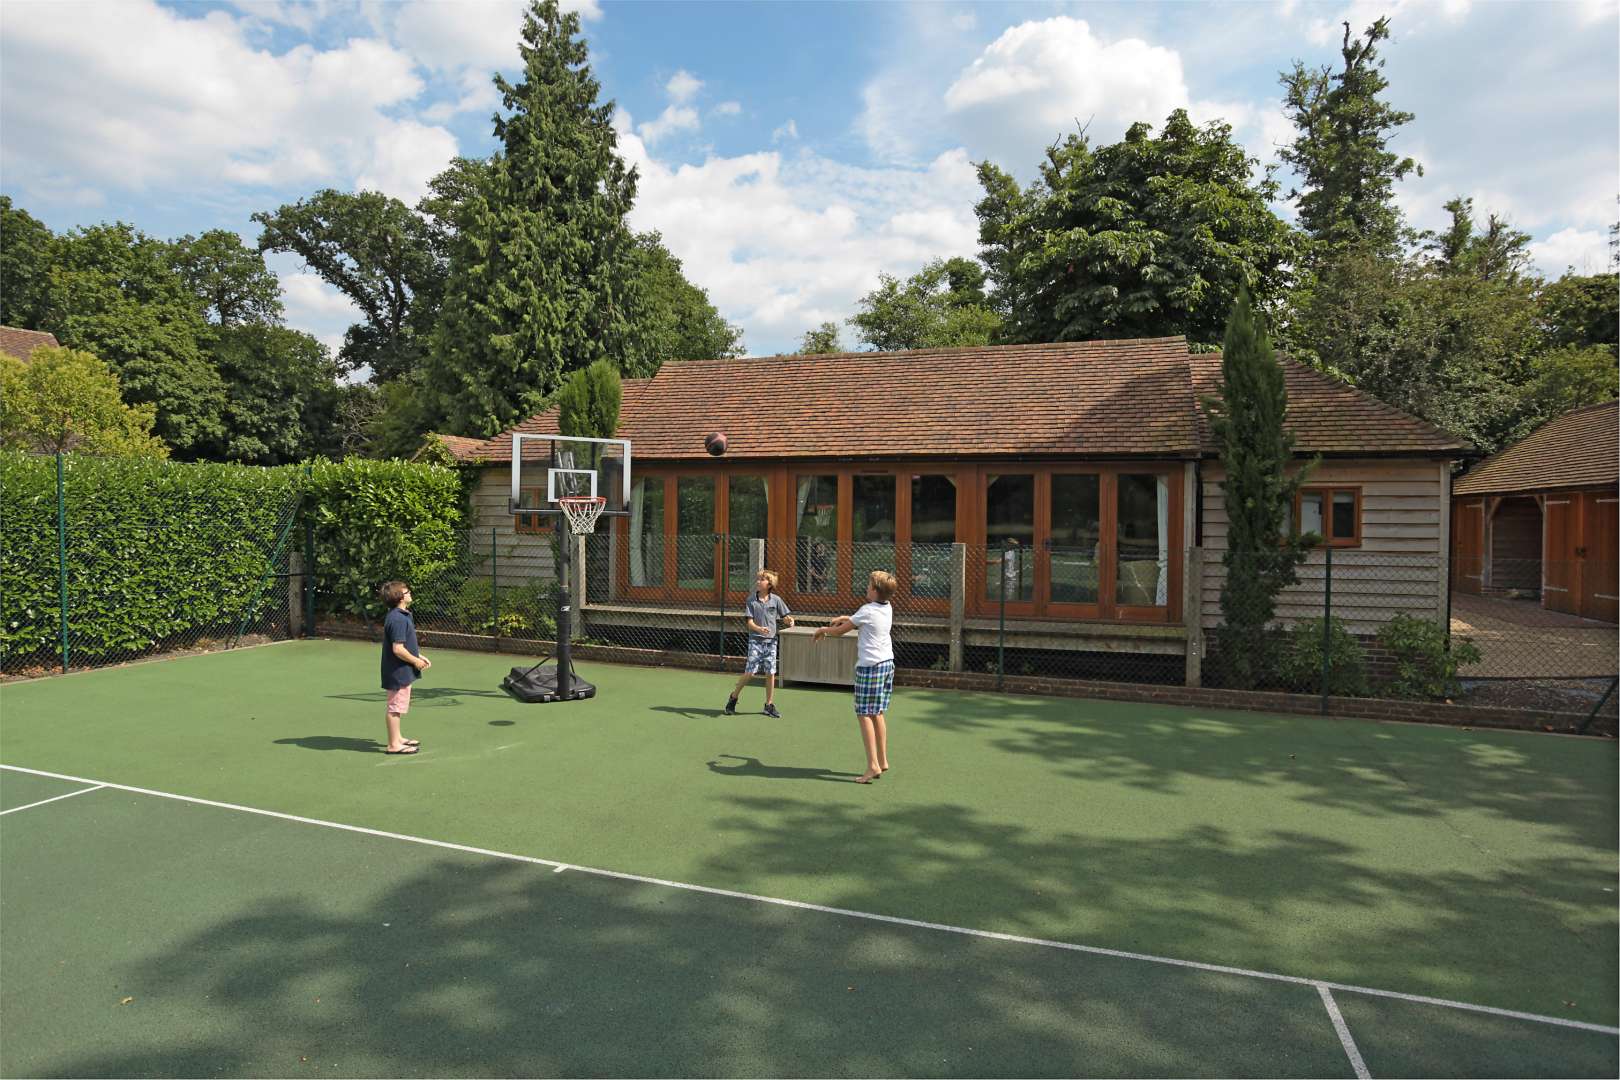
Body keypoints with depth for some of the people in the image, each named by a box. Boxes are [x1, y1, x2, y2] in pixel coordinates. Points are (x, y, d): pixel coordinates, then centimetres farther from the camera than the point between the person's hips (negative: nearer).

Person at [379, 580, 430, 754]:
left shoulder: (402, 616, 10)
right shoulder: (398, 619, -23)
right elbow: (398, 649, -26)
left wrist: (420, 656, 13)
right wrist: (416, 661, -15)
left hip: (402, 672, 11)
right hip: (398, 672, -11)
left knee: (398, 707, 22)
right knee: (396, 707, -2)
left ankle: (397, 738, 35)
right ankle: (394, 744, 6)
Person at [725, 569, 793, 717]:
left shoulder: (776, 600, 2)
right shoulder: (751, 600, -1)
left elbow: (785, 617, 8)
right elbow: (750, 623, -6)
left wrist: (789, 621, -15)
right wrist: (760, 629, -25)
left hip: (771, 641, 2)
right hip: (755, 640, -2)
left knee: (770, 674, 3)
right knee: (749, 672, -7)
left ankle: (769, 705, 17)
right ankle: (733, 698, 14)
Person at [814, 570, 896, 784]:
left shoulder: (867, 611, -13)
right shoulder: (887, 608, 9)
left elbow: (839, 631, -2)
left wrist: (822, 630, 16)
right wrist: (845, 618, 21)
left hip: (870, 666, -8)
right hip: (887, 663, 8)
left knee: (864, 715, -6)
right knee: (877, 714, 14)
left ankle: (873, 764, -13)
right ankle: (882, 761, 17)